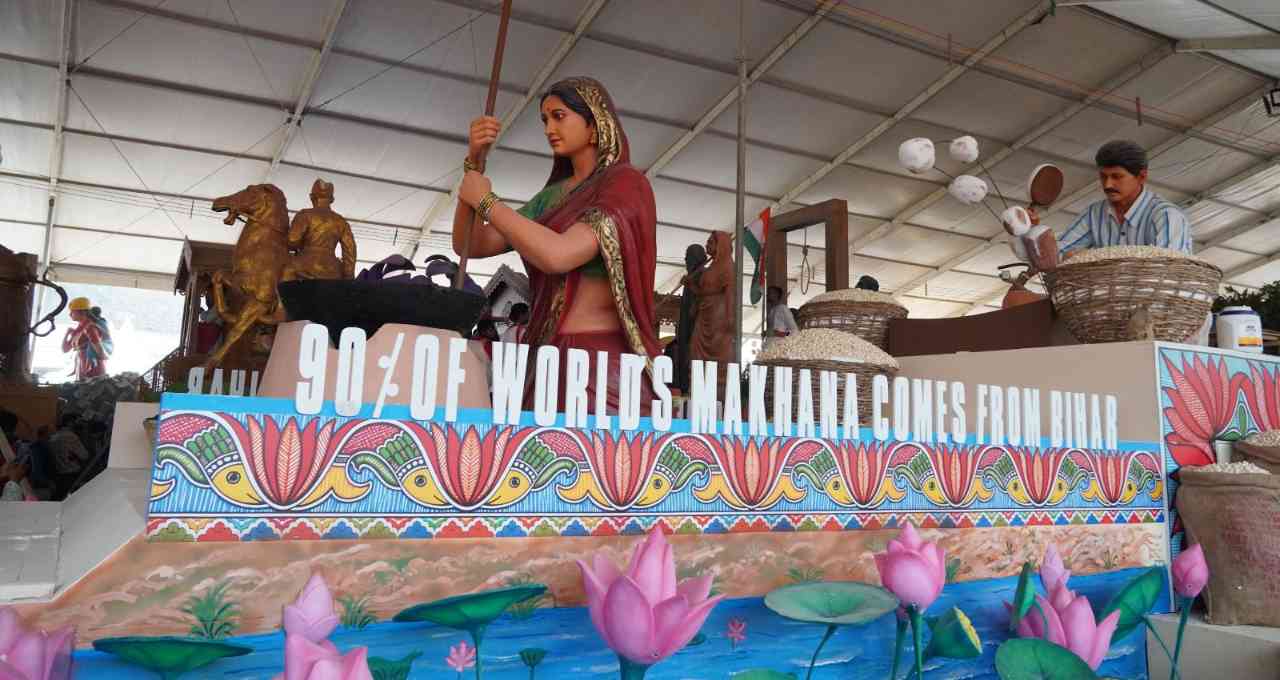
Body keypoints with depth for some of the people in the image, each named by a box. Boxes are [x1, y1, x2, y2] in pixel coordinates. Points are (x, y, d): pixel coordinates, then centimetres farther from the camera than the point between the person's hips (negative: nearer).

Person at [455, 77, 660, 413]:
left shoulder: (625, 184, -5)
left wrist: (486, 201, -5)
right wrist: (474, 161, 4)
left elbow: (558, 255, -19)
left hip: (600, 359, -6)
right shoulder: (552, 196, 16)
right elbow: (470, 245, 15)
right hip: (546, 356, 6)